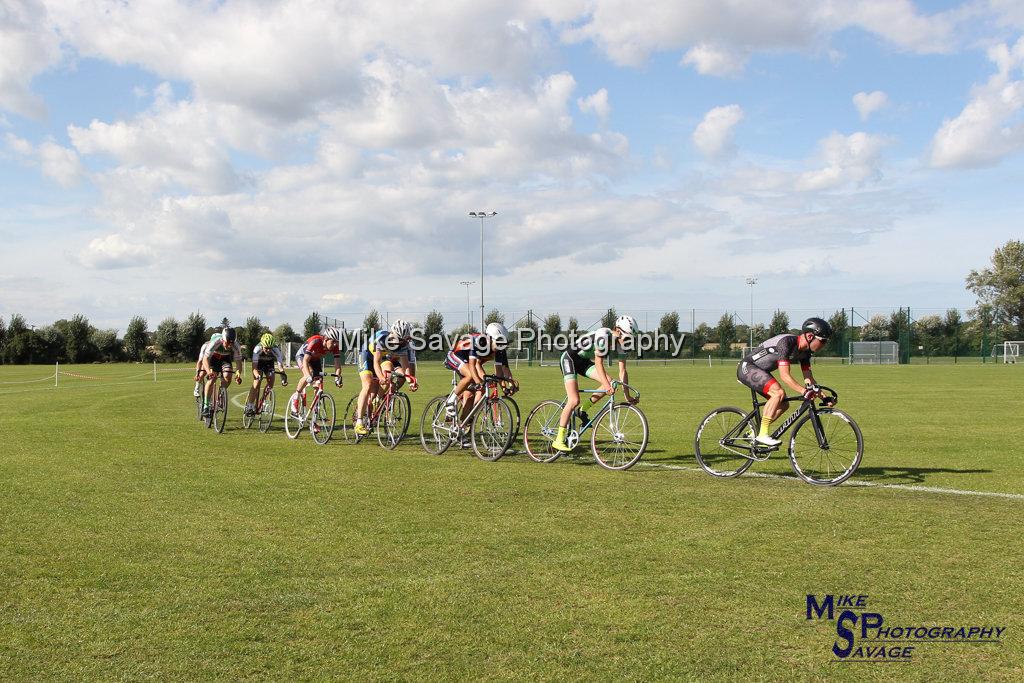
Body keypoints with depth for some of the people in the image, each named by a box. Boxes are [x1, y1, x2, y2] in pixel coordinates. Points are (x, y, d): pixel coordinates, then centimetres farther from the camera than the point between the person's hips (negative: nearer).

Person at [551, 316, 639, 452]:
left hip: (584, 361, 8)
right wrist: (606, 385, -42)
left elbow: (622, 371, -4)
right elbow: (598, 363, -33)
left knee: (610, 383, -14)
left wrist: (628, 396, -8)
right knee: (574, 401, -18)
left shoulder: (620, 343, -6)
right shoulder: (603, 335, -28)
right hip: (570, 358, -8)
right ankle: (558, 440, -12)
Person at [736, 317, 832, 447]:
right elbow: (784, 376, -33)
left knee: (783, 404, 3)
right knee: (779, 392, -27)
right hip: (747, 367, -10)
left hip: (760, 371, 10)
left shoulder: (805, 351, 1)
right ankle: (763, 434, -22)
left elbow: (808, 378, 6)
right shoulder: (787, 342, -27)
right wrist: (804, 392, -42)